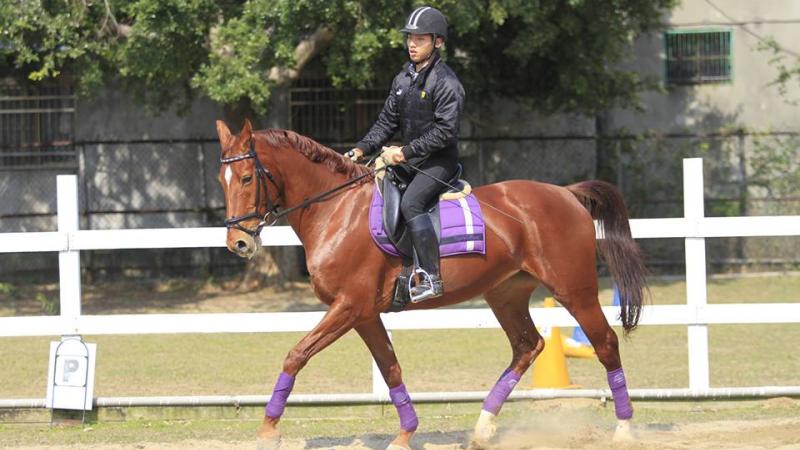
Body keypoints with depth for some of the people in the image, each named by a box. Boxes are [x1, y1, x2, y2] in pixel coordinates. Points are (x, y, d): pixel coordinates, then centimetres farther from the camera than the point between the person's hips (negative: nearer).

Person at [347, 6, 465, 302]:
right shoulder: (403, 78, 11)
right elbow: (387, 121, 14)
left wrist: (405, 152, -21)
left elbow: (445, 131, -20)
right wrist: (363, 149, 0)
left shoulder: (446, 82, -14)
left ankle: (432, 278, -35)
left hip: (439, 161, -9)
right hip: (410, 161, 9)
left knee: (410, 203, -31)